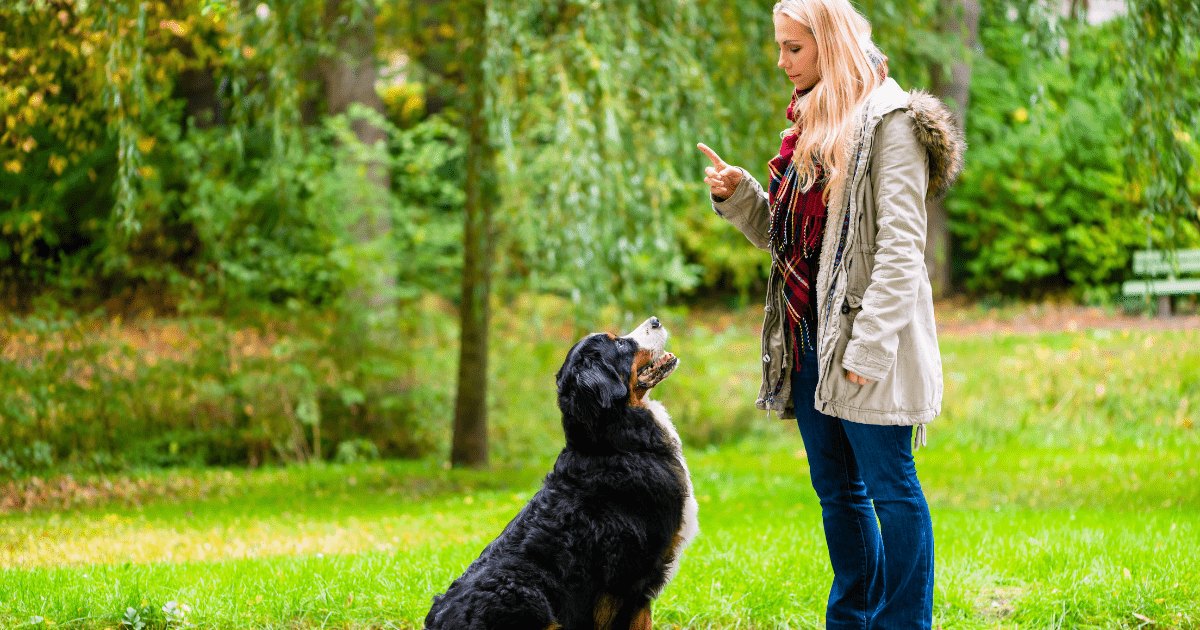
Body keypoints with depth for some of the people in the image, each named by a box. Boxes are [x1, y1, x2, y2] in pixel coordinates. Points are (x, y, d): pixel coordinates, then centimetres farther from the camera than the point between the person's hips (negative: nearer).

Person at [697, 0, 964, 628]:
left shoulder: (888, 119, -9)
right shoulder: (812, 124, 17)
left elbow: (900, 246, -15)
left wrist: (869, 343, -21)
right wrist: (738, 195, 4)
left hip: (865, 332, -8)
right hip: (809, 335, 8)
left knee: (889, 487, -3)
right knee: (836, 489, 13)